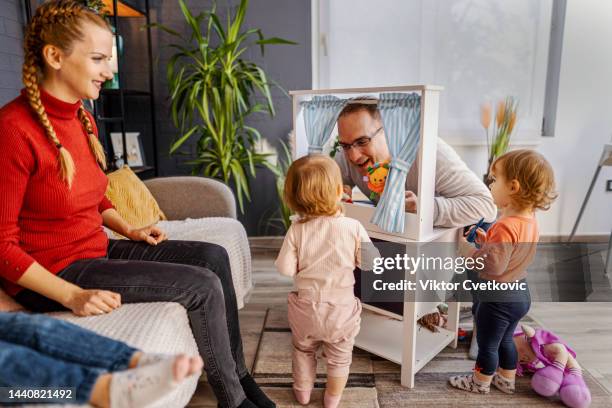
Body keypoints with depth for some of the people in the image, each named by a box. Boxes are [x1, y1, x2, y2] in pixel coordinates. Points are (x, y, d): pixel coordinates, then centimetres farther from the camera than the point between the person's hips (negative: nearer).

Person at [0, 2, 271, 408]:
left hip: (98, 250, 8)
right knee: (203, 285, -16)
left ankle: (238, 372, 14)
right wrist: (73, 296, -24)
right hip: (55, 273, -8)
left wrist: (130, 230, 4)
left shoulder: (82, 117, 3)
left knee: (214, 256, 1)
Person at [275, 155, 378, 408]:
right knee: (339, 358, 23)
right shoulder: (353, 227, -19)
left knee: (303, 350, 28)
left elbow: (285, 269, -14)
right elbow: (369, 262, -11)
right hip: (341, 309, -1)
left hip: (306, 307, 1)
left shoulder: (297, 229, -16)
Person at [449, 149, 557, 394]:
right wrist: (486, 240, 6)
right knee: (505, 340, 26)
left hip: (498, 297, -9)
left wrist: (467, 250, -20)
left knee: (487, 344, 12)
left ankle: (481, 383, 31)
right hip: (520, 292, 9)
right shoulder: (529, 220, 0)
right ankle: (506, 380, 42)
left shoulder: (505, 227, -30)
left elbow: (493, 266, -31)